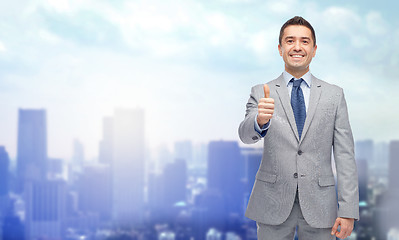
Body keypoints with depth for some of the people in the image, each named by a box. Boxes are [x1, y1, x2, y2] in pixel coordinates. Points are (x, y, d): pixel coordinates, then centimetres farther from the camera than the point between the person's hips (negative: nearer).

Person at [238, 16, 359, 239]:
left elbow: (345, 155, 1)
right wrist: (260, 120, -37)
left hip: (319, 205, 1)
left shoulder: (334, 95, 5)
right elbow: (246, 134, -14)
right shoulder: (262, 93, 3)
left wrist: (348, 211, -6)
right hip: (273, 204, 0)